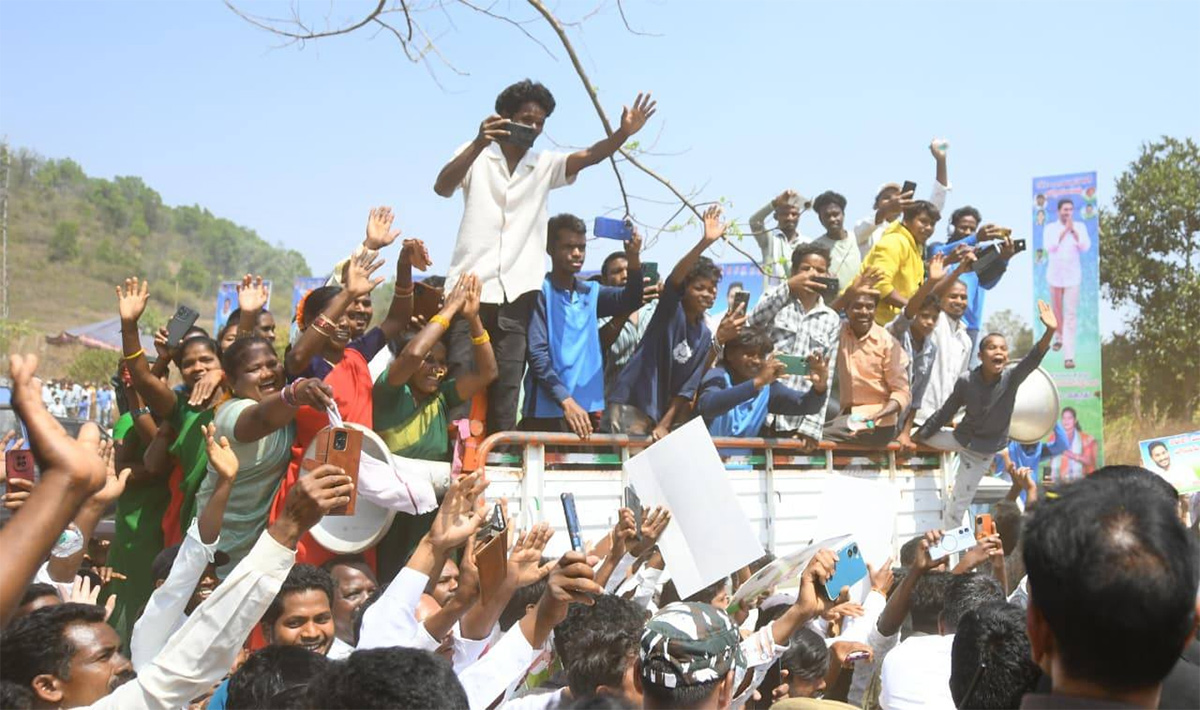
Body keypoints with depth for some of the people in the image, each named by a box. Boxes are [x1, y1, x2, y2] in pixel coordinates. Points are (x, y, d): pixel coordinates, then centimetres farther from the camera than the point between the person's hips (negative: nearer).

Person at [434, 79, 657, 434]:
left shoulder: (545, 166, 17)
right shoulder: (477, 156, 6)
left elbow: (588, 156, 1)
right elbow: (442, 188, -12)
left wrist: (623, 133, -18)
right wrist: (478, 144, -27)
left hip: (517, 296, 3)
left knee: (506, 395, 0)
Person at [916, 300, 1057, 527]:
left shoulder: (1011, 380, -23)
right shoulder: (966, 382, -21)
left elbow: (1033, 360, -41)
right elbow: (945, 413, -7)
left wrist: (1050, 332, -59)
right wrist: (918, 438, -1)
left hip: (984, 452, -1)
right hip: (961, 438, 1)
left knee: (957, 507, 6)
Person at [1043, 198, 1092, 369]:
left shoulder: (1080, 227, 3)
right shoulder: (1050, 228, 2)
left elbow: (1085, 247, -9)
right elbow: (1049, 247, -14)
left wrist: (1073, 231, -16)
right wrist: (1064, 231, -17)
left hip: (1073, 275, -1)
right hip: (1055, 274, 1)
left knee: (1071, 315, -9)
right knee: (1057, 310, 15)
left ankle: (1069, 356, -13)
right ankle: (1060, 335, 47)